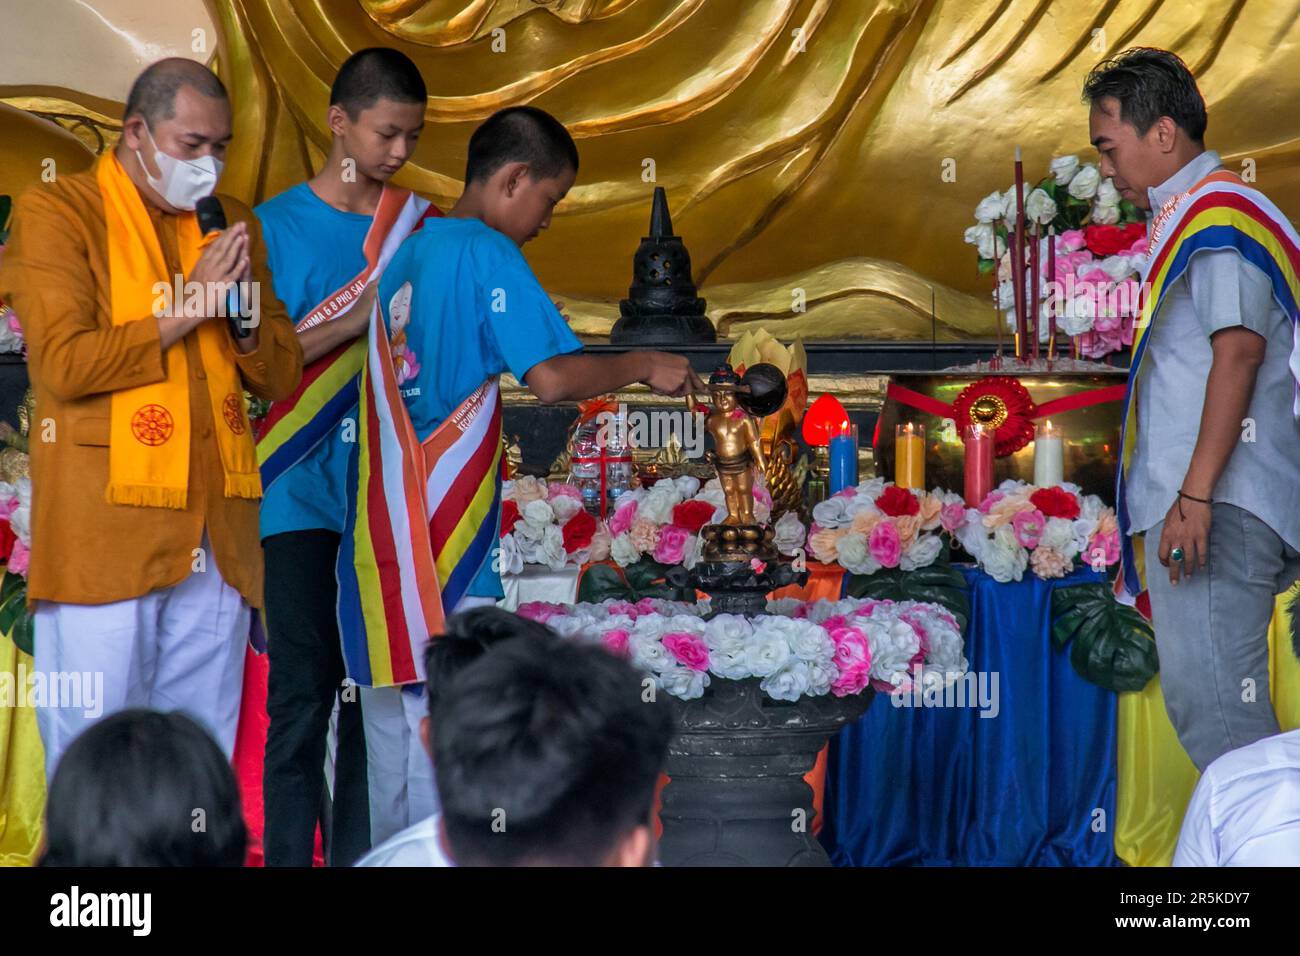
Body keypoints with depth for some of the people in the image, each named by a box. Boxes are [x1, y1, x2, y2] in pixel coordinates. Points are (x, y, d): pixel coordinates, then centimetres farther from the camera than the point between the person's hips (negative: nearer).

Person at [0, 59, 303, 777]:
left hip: (216, 532, 5)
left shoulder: (231, 223, 17)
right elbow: (64, 362, -12)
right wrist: (184, 311, -11)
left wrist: (244, 313, -3)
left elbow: (281, 375, 17)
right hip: (104, 529, -5)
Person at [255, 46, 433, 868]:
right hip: (303, 494, -3)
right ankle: (288, 855, 5)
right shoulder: (278, 227, -1)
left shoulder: (417, 228, 7)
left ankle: (363, 854, 13)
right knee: (302, 700, -2)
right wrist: (355, 320, -16)